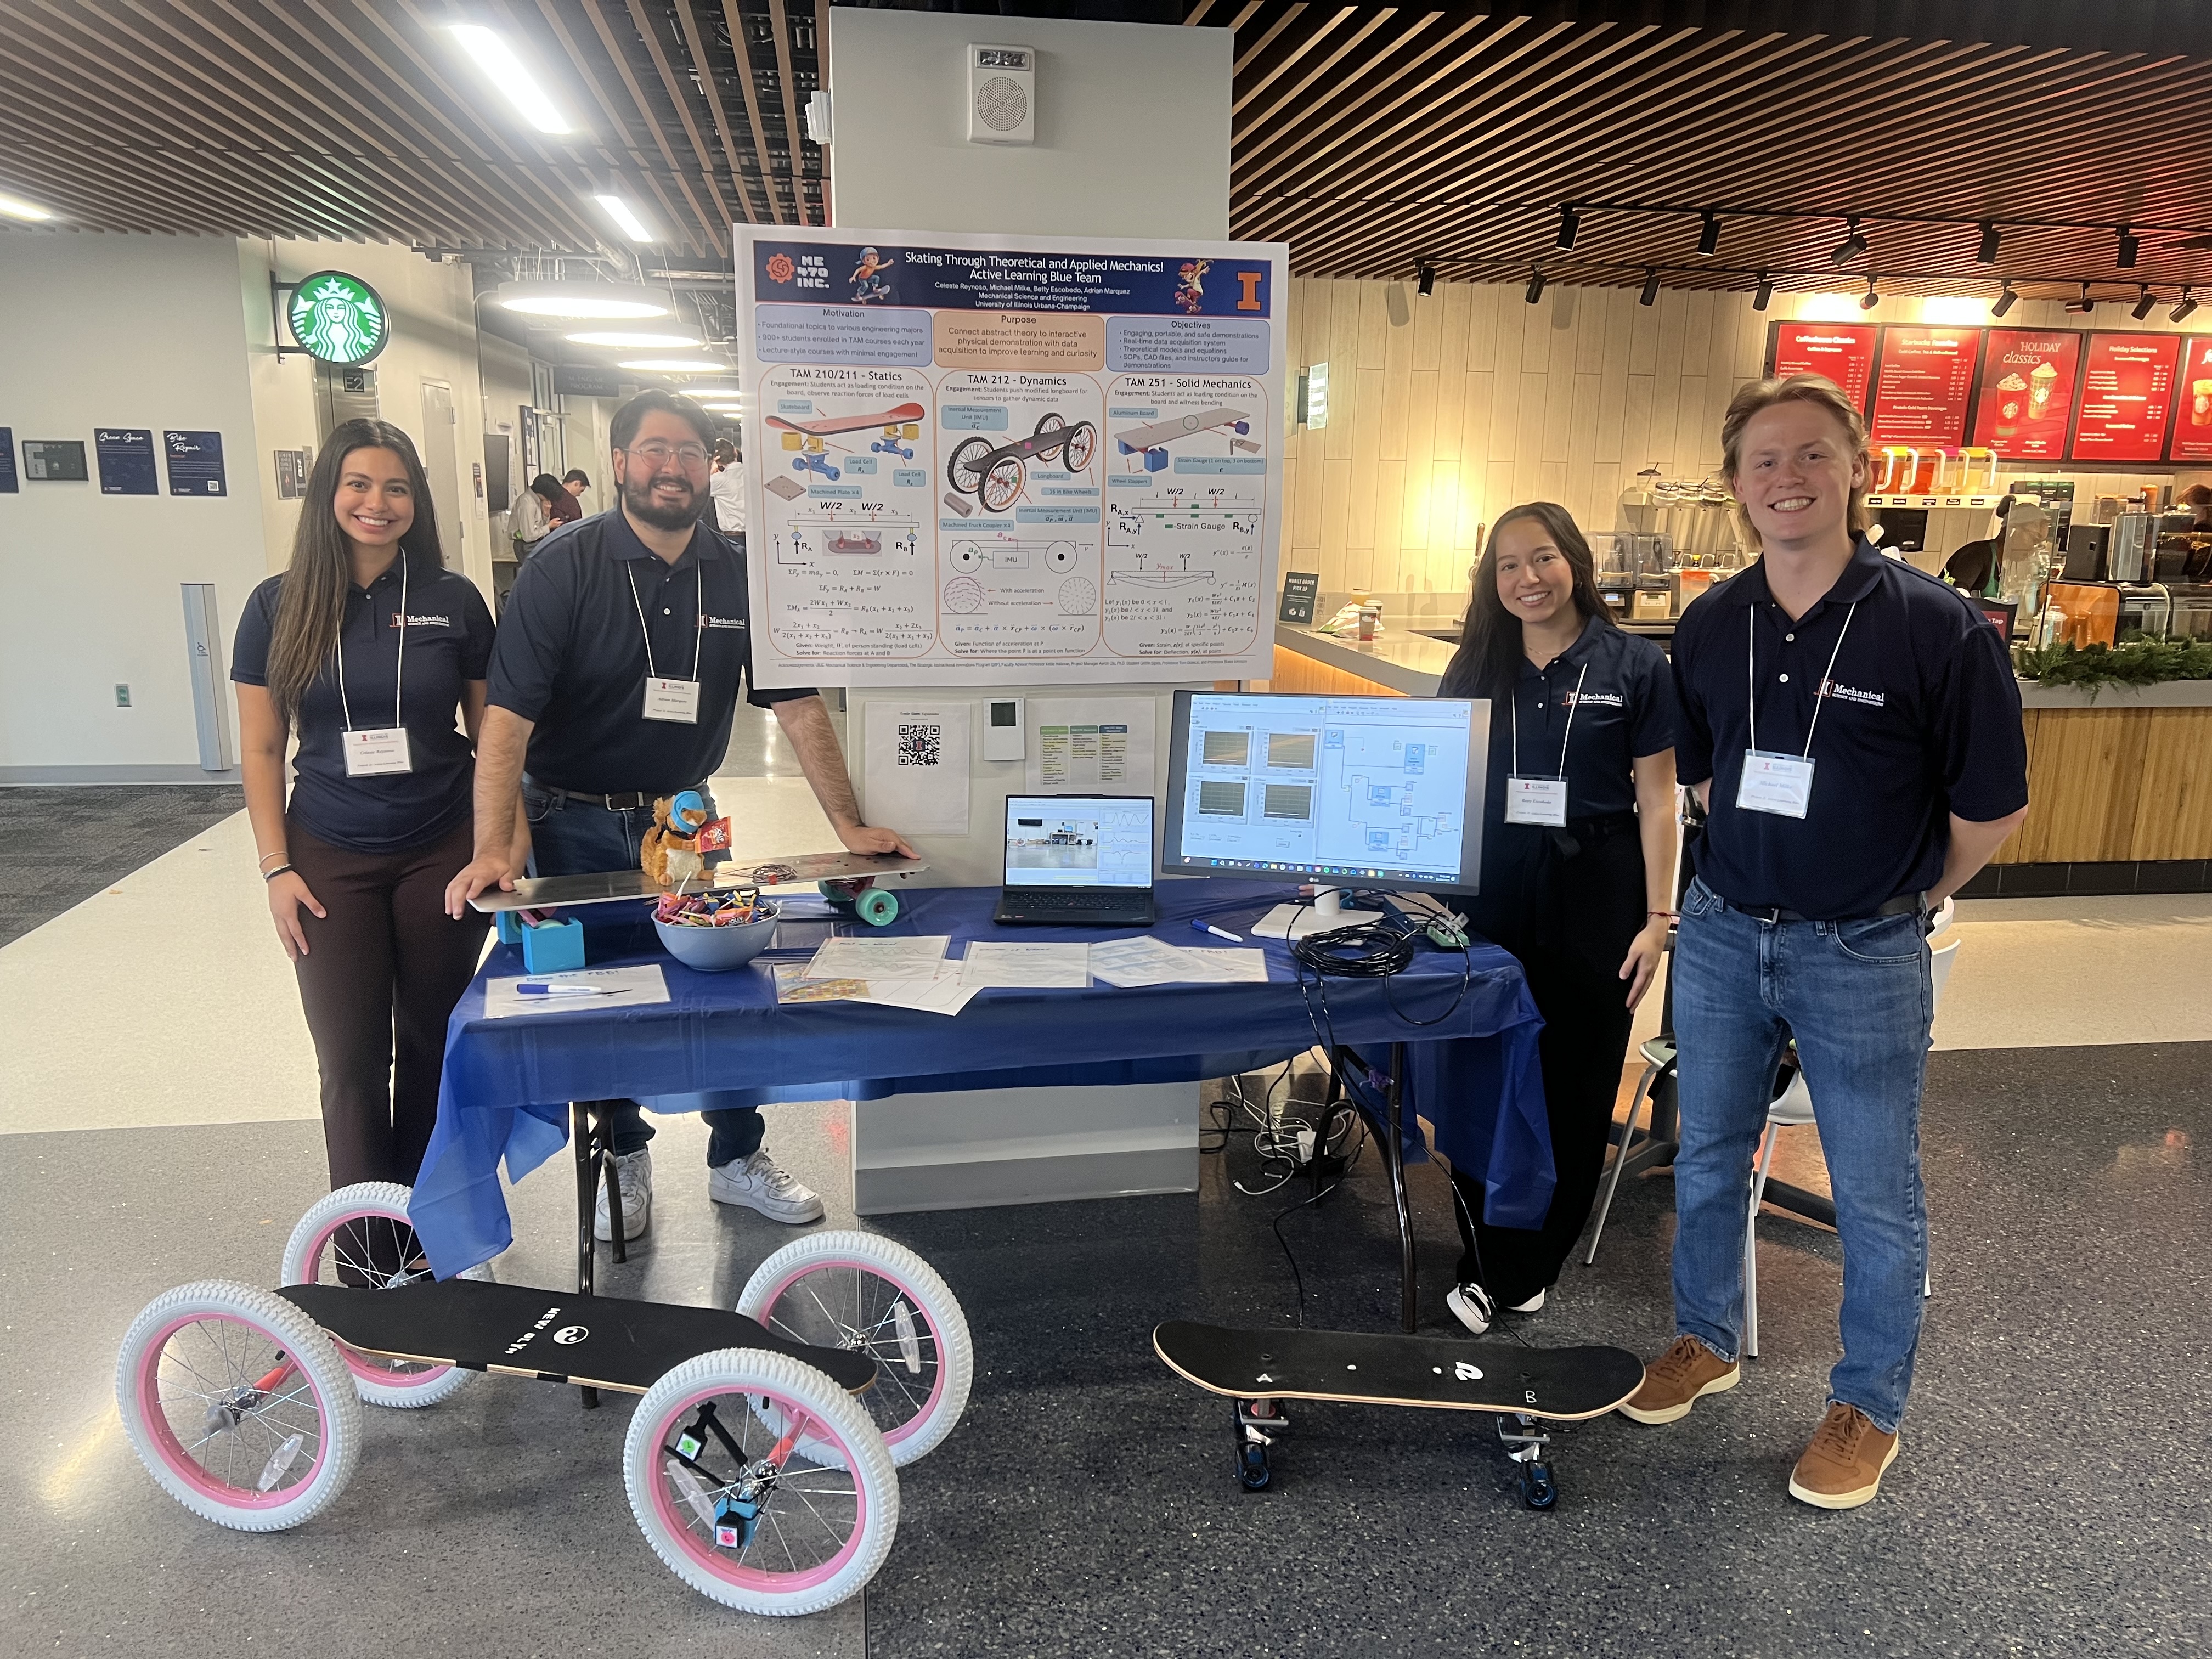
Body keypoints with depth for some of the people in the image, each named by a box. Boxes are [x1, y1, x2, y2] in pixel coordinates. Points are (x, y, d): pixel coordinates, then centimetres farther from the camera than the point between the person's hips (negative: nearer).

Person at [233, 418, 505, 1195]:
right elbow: (261, 749, 3)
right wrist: (277, 869, -3)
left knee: (432, 1045, 9)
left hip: (442, 854, 0)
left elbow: (491, 732, 3)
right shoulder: (279, 606, -1)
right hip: (330, 862, 0)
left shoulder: (454, 601, -2)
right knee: (351, 1057, 4)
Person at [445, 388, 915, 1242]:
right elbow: (509, 713, -21)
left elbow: (798, 705, -1)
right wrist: (492, 849, -31)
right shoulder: (565, 565, -14)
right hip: (576, 825, -2)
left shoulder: (740, 572, -4)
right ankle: (623, 1159, 32)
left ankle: (739, 1159, 27)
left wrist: (850, 826, -6)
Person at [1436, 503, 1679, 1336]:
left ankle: (1523, 1269, 21)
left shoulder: (1634, 665, -2)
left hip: (1593, 896, -2)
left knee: (1576, 1084, 6)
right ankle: (1487, 1257, 20)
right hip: (1491, 893, 2)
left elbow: (1657, 800, -1)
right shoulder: (1477, 665, 7)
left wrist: (1658, 917, -6)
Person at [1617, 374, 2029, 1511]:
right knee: (1708, 1158, 18)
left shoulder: (1937, 627, -14)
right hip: (1722, 935, 4)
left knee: (1875, 1195, 10)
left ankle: (1869, 1407, 31)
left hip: (1863, 955, -4)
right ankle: (1706, 1341, 40)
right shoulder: (1709, 628, -1)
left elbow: (1990, 808, -6)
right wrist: (1758, 874, 11)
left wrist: (1901, 897, 5)